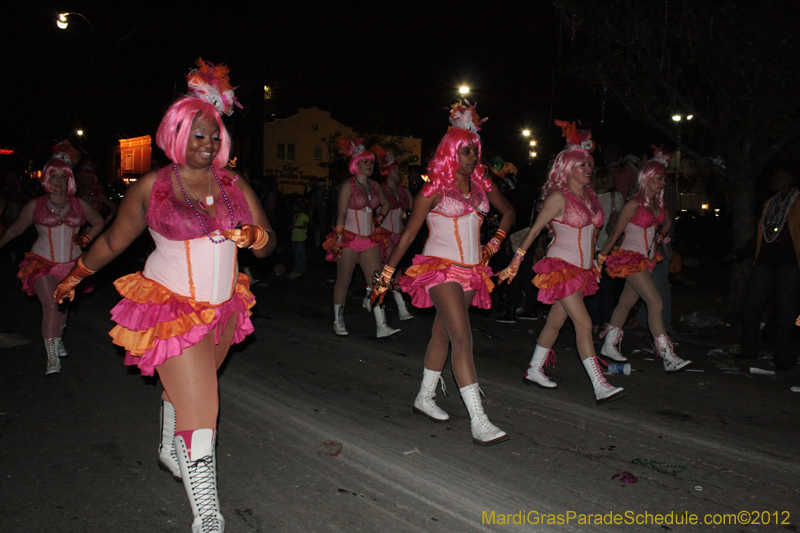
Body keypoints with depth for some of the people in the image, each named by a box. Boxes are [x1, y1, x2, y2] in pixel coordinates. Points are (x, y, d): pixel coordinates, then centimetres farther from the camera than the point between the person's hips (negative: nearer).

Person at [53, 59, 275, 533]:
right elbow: (113, 240, 10)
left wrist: (255, 237, -18)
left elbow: (269, 242, 5)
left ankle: (170, 452, 51)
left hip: (223, 308, 4)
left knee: (186, 388, 22)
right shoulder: (152, 187, -4)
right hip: (172, 308, -4)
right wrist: (76, 275, 21)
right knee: (199, 409, -10)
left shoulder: (234, 184, 4)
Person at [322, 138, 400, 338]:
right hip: (349, 238, -5)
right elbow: (341, 213, -10)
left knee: (375, 281, -5)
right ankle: (338, 322, 18)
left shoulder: (374, 186, 12)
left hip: (369, 240, 5)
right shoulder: (348, 185, -4)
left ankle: (382, 326, -8)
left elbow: (385, 204, 31)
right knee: (343, 281, 3)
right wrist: (339, 239, -16)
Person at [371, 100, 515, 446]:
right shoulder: (435, 188, -6)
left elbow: (508, 212, 27)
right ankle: (479, 422, -15)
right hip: (441, 268, -6)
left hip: (470, 271, 6)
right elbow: (408, 233, -5)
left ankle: (425, 397, 31)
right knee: (463, 339, -15)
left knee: (442, 336, 15)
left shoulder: (481, 184, 9)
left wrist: (494, 243, 15)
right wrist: (385, 275, -5)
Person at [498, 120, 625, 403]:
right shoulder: (558, 197, -11)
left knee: (556, 320, 13)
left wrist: (592, 262, 22)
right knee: (584, 323, -12)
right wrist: (515, 263, -13)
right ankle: (600, 386, -11)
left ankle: (534, 370, 26)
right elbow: (533, 231, -11)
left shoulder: (589, 196, 11)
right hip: (561, 266, -7)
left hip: (581, 269, 8)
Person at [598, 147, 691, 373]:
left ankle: (609, 345, 24)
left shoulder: (657, 202, 8)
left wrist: (660, 236, 18)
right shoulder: (634, 204, -14)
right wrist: (601, 258, -8)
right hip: (631, 258, -8)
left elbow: (667, 221, 31)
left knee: (626, 302, 12)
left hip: (646, 259, 8)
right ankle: (668, 358, -14)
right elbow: (616, 233, -11)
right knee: (656, 303, -14)